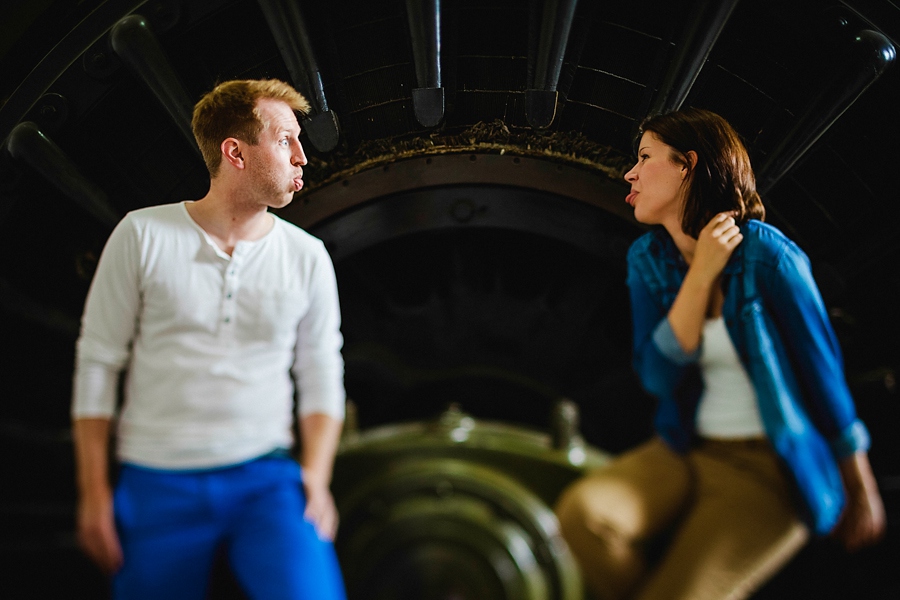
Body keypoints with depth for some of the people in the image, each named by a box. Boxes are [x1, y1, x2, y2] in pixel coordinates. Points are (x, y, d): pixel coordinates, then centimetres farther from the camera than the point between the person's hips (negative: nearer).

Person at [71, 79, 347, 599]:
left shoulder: (308, 257, 2)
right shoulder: (143, 236, -3)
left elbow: (321, 376, 7)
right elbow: (98, 362, 0)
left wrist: (316, 478, -4)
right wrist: (94, 492, 0)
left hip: (267, 480, 1)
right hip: (157, 486, 0)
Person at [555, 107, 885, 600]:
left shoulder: (765, 254, -15)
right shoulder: (647, 259, 1)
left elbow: (823, 369, -6)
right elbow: (657, 378, -8)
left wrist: (861, 490, 3)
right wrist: (700, 275, -19)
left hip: (769, 463, -4)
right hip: (687, 450, 5)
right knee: (582, 511, -24)